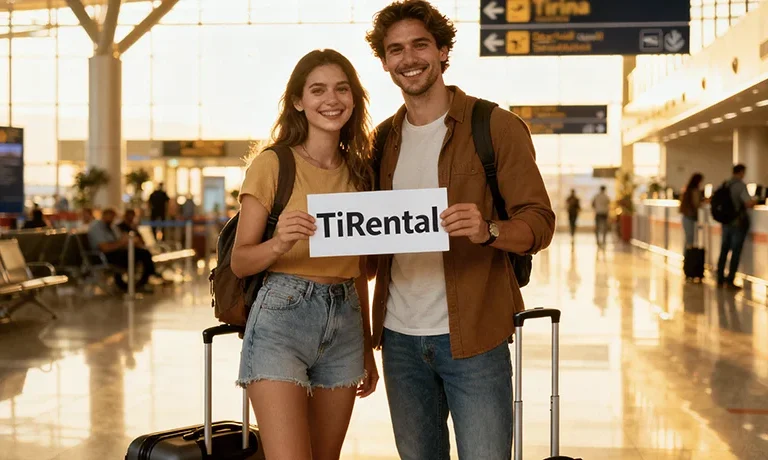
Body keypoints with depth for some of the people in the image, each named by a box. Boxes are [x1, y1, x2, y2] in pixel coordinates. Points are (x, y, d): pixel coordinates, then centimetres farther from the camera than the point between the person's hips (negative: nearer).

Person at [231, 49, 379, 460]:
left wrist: (367, 349, 19)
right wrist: (279, 244, -26)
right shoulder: (272, 164, -4)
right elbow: (239, 262, -5)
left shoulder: (359, 171, 11)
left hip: (345, 323, 5)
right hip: (283, 316, -5)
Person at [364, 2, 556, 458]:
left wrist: (488, 230, -27)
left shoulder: (496, 126, -3)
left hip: (472, 336, -5)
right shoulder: (385, 140, 12)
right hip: (400, 336, 5)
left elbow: (539, 223, -6)